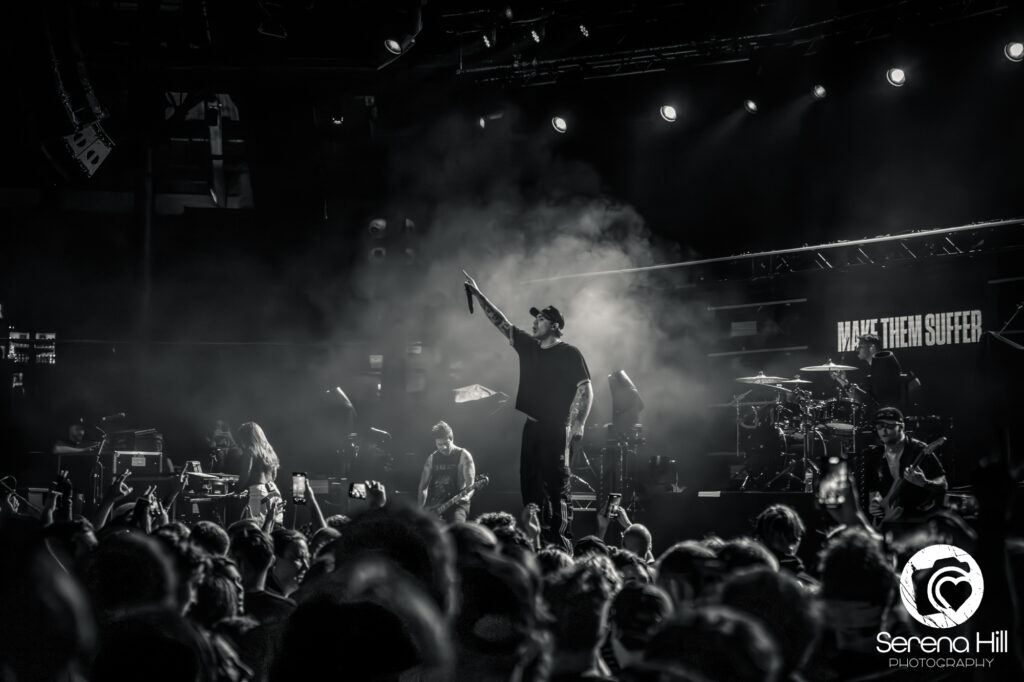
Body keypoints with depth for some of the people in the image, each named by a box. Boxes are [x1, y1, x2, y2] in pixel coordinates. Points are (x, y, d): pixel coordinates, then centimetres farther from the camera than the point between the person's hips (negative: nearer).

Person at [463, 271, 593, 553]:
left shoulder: (570, 354, -3)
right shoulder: (528, 346, 14)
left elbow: (586, 389, -8)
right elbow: (500, 322, 17)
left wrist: (579, 424, -17)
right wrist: (478, 295, 14)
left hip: (557, 430, -7)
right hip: (532, 426, 7)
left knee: (557, 486, -12)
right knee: (530, 485, 6)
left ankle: (562, 541, -13)